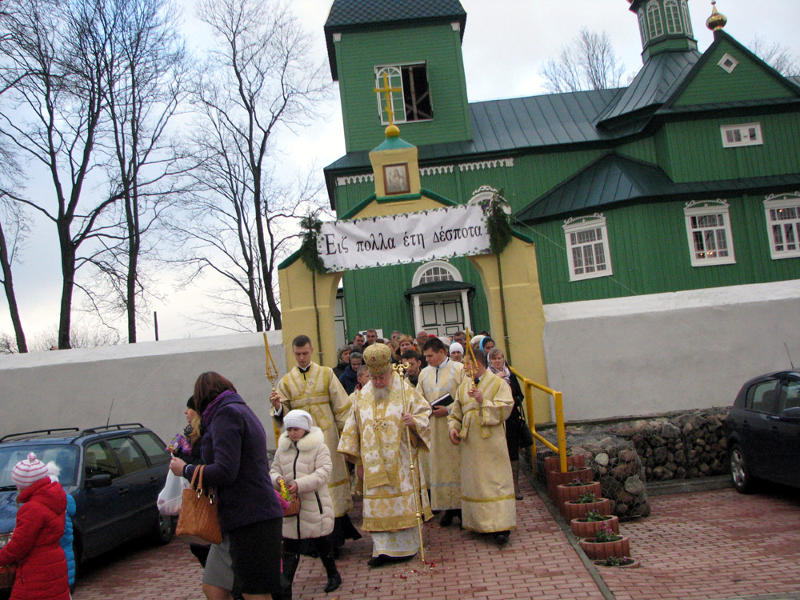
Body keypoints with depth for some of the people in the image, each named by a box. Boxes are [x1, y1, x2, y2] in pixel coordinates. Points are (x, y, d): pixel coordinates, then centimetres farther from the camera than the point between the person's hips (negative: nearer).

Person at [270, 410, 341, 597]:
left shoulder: (319, 447, -5)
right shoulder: (282, 449, 10)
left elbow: (323, 473, -15)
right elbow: (274, 470, 16)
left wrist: (300, 484, -25)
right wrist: (277, 479, -9)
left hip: (314, 506, -3)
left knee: (320, 542, 10)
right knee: (290, 547, 5)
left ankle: (333, 575, 30)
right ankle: (285, 586, 12)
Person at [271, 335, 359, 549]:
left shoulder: (326, 374, 6)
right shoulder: (286, 381, 9)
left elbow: (341, 406, 5)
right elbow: (283, 414, 6)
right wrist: (278, 407, -16)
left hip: (326, 435, -1)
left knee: (330, 474, 0)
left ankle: (336, 530, 9)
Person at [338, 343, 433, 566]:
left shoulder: (405, 391, -2)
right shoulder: (362, 397, 8)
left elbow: (424, 413, 0)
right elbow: (354, 429, 13)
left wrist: (414, 421, -23)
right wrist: (358, 461, 11)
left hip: (401, 462, -3)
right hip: (374, 463, 3)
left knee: (403, 500, 2)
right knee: (378, 503, 1)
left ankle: (406, 546, 15)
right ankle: (383, 549, 8)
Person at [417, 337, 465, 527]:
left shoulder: (459, 369, -4)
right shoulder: (424, 373, 11)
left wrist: (448, 410, -16)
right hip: (434, 428, 4)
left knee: (458, 464, 0)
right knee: (440, 466, 5)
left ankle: (462, 506, 11)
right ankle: (448, 507, 13)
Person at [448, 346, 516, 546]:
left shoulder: (498, 384, -3)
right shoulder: (464, 385, 13)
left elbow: (505, 410, -12)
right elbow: (456, 411, 17)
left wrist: (483, 401, -20)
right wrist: (453, 427, 0)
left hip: (491, 442, -5)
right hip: (470, 443, 6)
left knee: (495, 480, -7)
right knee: (472, 482, 8)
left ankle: (500, 526, -7)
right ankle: (478, 522, 18)